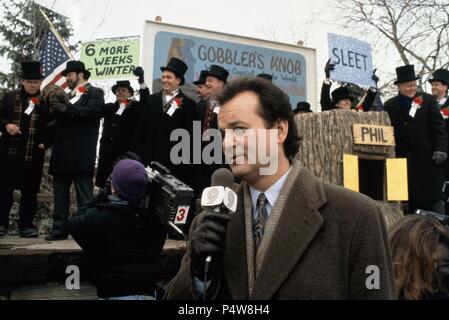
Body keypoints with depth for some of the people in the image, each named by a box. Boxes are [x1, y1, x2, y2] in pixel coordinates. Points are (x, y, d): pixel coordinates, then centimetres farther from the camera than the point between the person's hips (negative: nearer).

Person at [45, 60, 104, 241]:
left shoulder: (94, 93, 3)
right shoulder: (68, 96, 25)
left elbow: (93, 111, -16)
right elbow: (60, 119, 21)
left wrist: (67, 109, -19)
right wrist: (55, 109, 4)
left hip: (81, 154, -7)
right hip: (62, 153, 8)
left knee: (84, 195, -4)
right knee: (60, 194, 8)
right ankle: (59, 229, 13)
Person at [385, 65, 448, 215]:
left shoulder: (428, 100, 3)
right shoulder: (390, 106, 6)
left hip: (428, 159, -1)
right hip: (403, 161, 1)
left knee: (435, 196, 5)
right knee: (410, 200, 5)